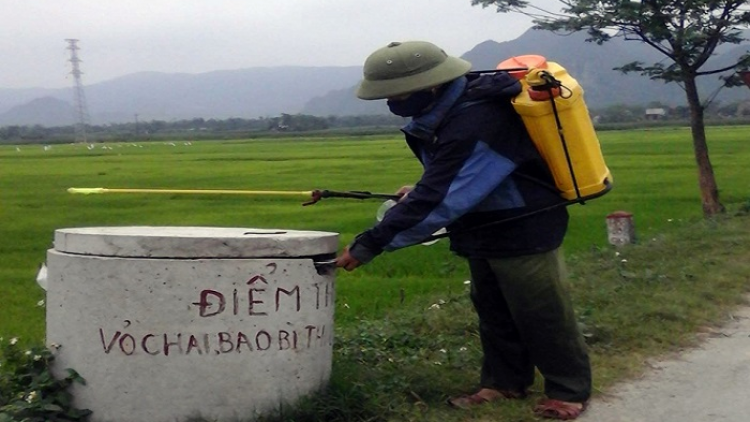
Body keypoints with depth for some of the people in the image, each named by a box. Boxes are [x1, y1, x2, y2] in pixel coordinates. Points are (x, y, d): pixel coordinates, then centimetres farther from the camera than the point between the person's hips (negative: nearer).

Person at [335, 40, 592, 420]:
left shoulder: (474, 123, -33)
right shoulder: (453, 106, -3)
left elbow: (440, 200, -35)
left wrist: (369, 244, -32)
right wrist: (419, 192, 0)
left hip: (523, 229, -9)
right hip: (488, 226, 10)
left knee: (541, 313, 1)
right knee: (493, 310, 15)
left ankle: (569, 390, 15)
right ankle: (503, 382, 27)